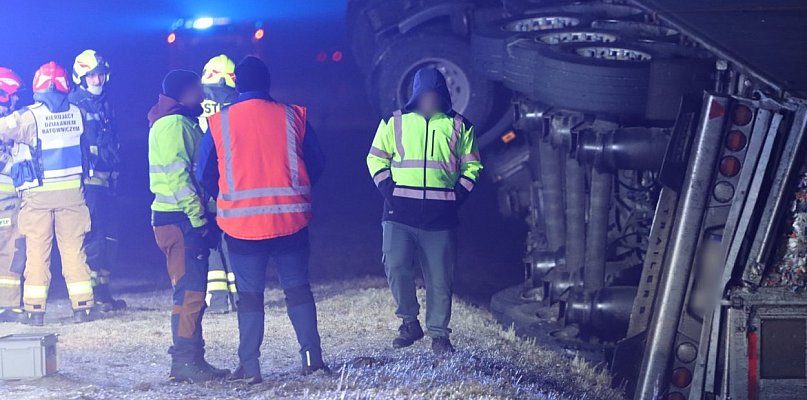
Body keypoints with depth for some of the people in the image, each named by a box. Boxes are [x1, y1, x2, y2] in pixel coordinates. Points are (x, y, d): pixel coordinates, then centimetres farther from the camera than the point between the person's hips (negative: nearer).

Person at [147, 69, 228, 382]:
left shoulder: (183, 123, 20)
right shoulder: (173, 124, -12)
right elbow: (178, 175, -19)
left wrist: (200, 214, 17)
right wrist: (198, 217, -18)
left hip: (184, 219, 10)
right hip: (180, 219, -10)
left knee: (192, 291, 12)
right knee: (190, 291, -11)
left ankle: (191, 360, 16)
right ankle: (185, 362, -10)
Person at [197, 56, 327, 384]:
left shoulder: (220, 123, -1)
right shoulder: (292, 116, 1)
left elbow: (205, 174, 4)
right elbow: (316, 164, 7)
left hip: (242, 221, -1)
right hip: (290, 218, 1)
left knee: (249, 293, 6)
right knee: (297, 287, 10)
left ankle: (249, 365, 4)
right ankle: (312, 357, 6)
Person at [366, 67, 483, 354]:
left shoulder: (459, 126, 11)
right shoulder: (395, 122, 9)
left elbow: (471, 165, 16)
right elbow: (376, 159, 12)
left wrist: (459, 194, 2)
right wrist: (388, 189, -3)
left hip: (440, 217, 1)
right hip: (400, 213, -1)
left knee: (440, 278, 1)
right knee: (395, 267, -16)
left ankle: (439, 335, 13)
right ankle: (409, 321, 3)